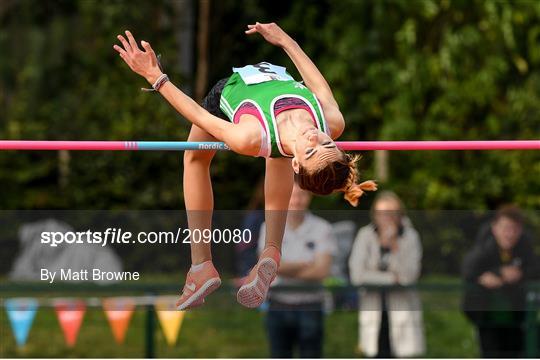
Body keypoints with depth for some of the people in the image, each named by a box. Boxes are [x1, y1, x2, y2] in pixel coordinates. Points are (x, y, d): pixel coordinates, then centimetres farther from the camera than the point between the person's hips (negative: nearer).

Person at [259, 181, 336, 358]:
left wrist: (286, 268, -16)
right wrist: (306, 266, -17)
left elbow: (321, 271, -13)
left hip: (310, 307, -2)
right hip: (278, 306, 2)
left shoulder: (322, 229, -3)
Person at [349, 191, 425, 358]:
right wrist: (392, 278, -10)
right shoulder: (366, 235, -3)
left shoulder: (410, 236, -4)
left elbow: (409, 276, -15)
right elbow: (357, 275, -12)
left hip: (402, 310, -1)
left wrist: (394, 245, -22)